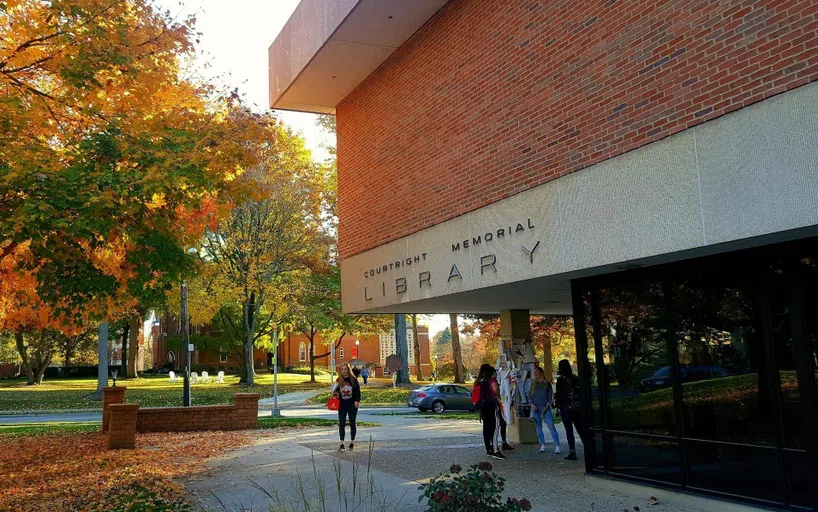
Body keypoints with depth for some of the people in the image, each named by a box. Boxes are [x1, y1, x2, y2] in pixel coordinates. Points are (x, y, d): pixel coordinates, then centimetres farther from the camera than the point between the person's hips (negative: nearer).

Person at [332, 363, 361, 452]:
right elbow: (335, 391, 13)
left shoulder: (353, 379, -4)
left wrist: (357, 401, -14)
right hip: (342, 405, 2)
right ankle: (342, 444, 3)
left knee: (352, 424, 8)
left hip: (352, 404, -2)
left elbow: (358, 391, -3)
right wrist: (335, 394, -10)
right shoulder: (339, 380, 3)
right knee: (341, 424, -2)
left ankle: (352, 443, 20)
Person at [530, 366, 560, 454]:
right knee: (538, 427, 3)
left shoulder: (547, 383, 3)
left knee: (551, 426, -11)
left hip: (545, 407, -3)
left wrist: (548, 404, -9)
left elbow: (551, 395, 4)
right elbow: (530, 395, 13)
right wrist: (532, 404, -3)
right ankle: (543, 445, 12)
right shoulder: (533, 384, 12)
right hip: (535, 408, 3)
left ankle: (557, 446, -11)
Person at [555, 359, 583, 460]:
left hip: (566, 407, -5)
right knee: (580, 429, 10)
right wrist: (580, 404, 18)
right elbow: (579, 392, 12)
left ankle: (572, 452, -3)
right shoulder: (575, 378, 9)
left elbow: (559, 394, -9)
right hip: (577, 407, 5)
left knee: (569, 430, 0)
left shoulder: (561, 379, -8)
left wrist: (557, 406, -2)